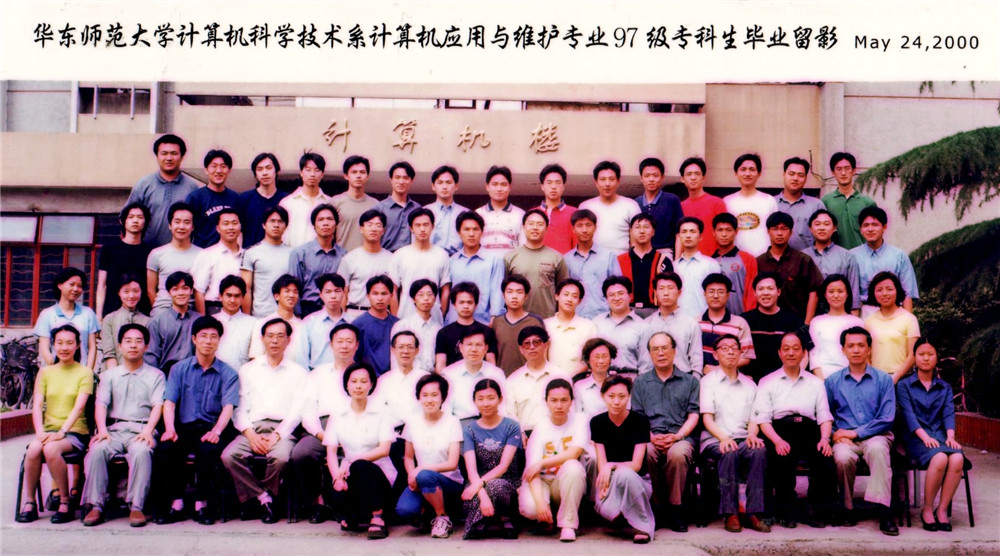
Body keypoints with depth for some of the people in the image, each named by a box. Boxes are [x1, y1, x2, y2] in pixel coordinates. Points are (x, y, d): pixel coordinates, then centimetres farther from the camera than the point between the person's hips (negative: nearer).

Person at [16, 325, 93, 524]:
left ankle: (65, 500, -17)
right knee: (33, 449, -29)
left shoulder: (84, 373, 2)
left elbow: (78, 407, -9)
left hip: (75, 432, -3)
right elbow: (37, 406, 2)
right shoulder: (45, 372, 13)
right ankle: (29, 502, -12)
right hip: (49, 430, 3)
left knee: (50, 449, -33)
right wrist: (40, 432, -15)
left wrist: (61, 432, -23)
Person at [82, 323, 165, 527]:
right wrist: (102, 430, -11)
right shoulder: (109, 375, 22)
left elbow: (158, 405, 2)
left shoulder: (155, 375, 15)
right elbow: (101, 404, 9)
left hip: (141, 430, -2)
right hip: (114, 429, 2)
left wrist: (148, 430, -17)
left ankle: (136, 507, -32)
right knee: (97, 450, -30)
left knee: (141, 451, -35)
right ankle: (96, 505, -24)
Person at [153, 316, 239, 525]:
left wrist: (216, 431, -25)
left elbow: (228, 407, -6)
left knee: (208, 449, -34)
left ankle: (201, 504, -17)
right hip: (184, 428, 2)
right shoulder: (179, 369, 13)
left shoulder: (228, 373, 6)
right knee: (164, 448, -29)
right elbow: (169, 402, 3)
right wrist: (170, 429, -16)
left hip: (212, 429, -2)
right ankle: (176, 504, -16)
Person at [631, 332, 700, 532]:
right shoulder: (640, 382, 20)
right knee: (646, 452, -36)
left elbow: (693, 415, 9)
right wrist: (651, 437, -8)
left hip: (680, 437, -1)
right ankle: (655, 506, -19)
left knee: (677, 454, -37)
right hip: (650, 437, 1)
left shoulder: (690, 381, 19)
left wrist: (677, 436, -9)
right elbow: (636, 417, 11)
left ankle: (674, 508, -20)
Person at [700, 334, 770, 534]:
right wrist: (723, 438, -19)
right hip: (714, 441, -2)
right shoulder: (708, 381, 11)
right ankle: (730, 514, -29)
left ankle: (753, 513, -30)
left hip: (742, 439, 3)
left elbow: (754, 418, 15)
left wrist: (752, 434, -9)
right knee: (730, 453, -36)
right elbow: (707, 418, 0)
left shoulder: (749, 384, 22)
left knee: (759, 450, -31)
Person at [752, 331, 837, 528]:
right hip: (780, 430, -2)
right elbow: (762, 419, 5)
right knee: (783, 457, -34)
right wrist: (777, 440, -14)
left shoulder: (815, 383, 24)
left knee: (825, 456, -30)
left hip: (809, 430, 2)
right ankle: (785, 511, -17)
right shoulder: (767, 382, 16)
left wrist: (824, 439, -7)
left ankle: (818, 511, -15)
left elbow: (825, 416, 14)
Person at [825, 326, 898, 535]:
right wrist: (835, 434, -9)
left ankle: (883, 511, -36)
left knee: (877, 448, -37)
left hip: (875, 435, -1)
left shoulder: (883, 380, 7)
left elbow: (887, 419, -1)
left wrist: (856, 432, -9)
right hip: (844, 437, 1)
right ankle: (847, 508, -12)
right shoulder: (832, 381, 12)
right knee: (843, 457, -34)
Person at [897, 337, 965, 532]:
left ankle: (942, 510, -18)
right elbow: (909, 414, -4)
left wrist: (950, 436, -14)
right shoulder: (904, 385, 9)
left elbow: (949, 413, 6)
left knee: (957, 459, -31)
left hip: (940, 434, 3)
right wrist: (925, 437, -19)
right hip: (916, 437, -3)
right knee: (939, 458, -34)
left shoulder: (945, 387, 20)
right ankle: (927, 509, -15)